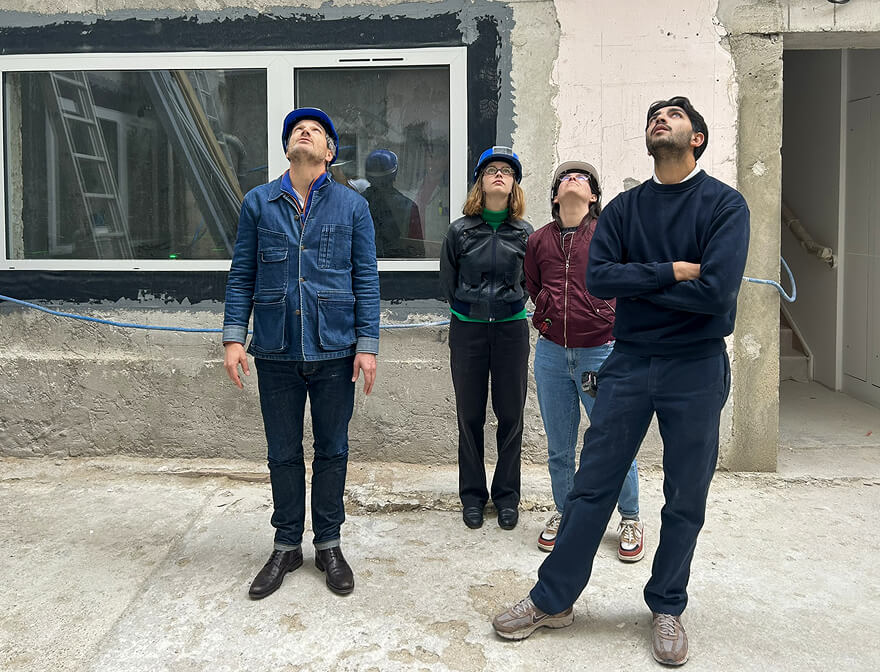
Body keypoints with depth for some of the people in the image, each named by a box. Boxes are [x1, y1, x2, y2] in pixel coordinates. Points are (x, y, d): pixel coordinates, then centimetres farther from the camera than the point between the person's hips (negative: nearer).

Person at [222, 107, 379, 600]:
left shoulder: (352, 206, 4)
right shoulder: (259, 203, 7)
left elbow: (366, 279, 2)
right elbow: (242, 275, 7)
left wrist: (368, 345, -4)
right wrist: (234, 336, -2)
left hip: (335, 351, -1)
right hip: (277, 351, 1)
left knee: (332, 451, 9)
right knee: (284, 453, 10)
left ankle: (329, 545, 25)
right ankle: (287, 546, 26)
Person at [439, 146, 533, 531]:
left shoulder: (524, 233, 2)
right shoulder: (460, 231, 0)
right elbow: (448, 282, 10)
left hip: (511, 328, 1)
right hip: (467, 329, 0)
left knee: (510, 415, 6)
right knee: (470, 416, 6)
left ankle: (506, 495, 21)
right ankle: (472, 495, 20)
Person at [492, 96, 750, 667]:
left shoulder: (725, 205, -4)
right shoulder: (625, 207, 7)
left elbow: (716, 292, -18)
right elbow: (598, 278, -6)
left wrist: (635, 285, -8)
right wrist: (671, 272, -14)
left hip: (697, 367, -2)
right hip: (629, 362, 2)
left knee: (686, 498, 8)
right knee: (593, 485, 5)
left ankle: (667, 607, 27)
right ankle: (554, 599, 19)